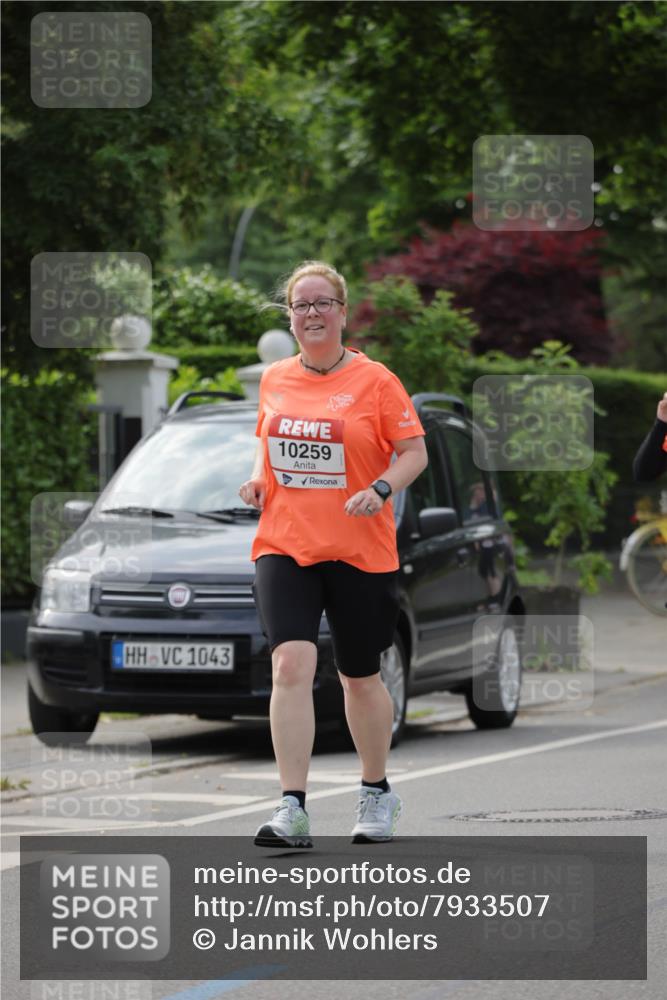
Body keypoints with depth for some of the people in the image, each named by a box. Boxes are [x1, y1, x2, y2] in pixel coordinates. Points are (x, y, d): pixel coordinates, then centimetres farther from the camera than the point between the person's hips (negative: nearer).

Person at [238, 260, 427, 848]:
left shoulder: (374, 381, -4)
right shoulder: (274, 381, 9)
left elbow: (414, 452, -2)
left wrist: (380, 490, -19)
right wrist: (258, 480, 4)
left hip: (360, 551, -2)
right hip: (284, 547, 2)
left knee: (360, 679, 10)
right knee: (292, 664, -16)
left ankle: (377, 793, 33)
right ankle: (293, 810, -20)